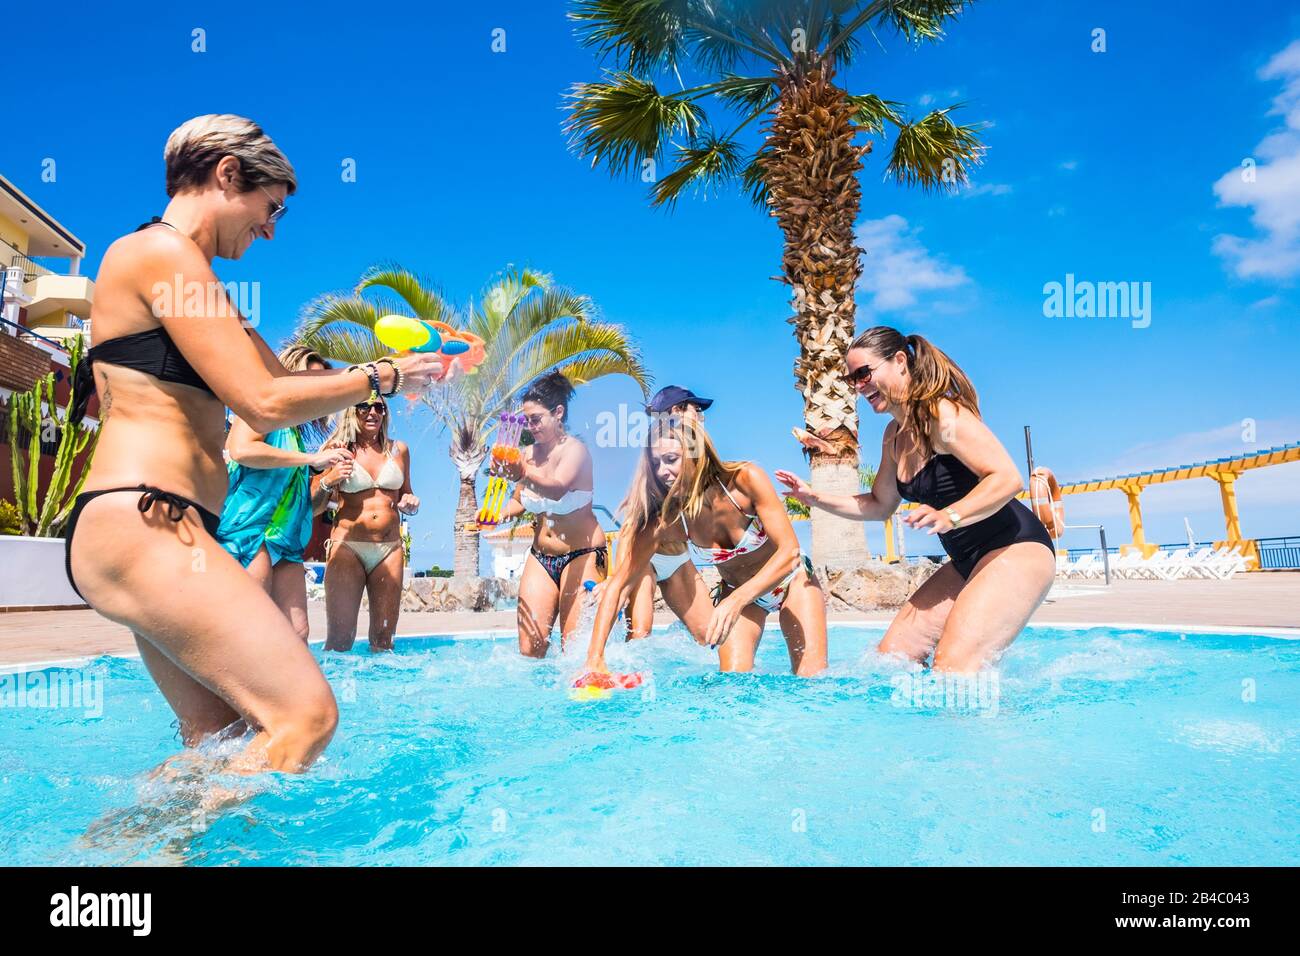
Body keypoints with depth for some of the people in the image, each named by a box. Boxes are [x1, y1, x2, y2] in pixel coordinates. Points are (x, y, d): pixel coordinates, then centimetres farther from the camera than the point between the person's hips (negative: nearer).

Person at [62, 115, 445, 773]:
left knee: (222, 737, 13)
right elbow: (265, 404, -15)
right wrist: (381, 378, -3)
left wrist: (397, 365, 21)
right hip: (140, 526, -11)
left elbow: (279, 376, 24)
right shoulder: (163, 252, -8)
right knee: (307, 715, -16)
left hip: (157, 532, 11)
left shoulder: (191, 276, 23)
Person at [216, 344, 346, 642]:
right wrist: (311, 459, -13)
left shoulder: (298, 432, 23)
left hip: (285, 539, 8)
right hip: (249, 529, -8)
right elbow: (240, 449, -17)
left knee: (297, 633, 0)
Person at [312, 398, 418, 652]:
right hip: (347, 547, -3)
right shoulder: (338, 449, 3)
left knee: (383, 638, 4)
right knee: (340, 638, -7)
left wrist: (410, 504, 3)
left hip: (390, 548, 3)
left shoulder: (398, 450, 12)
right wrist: (328, 480, -14)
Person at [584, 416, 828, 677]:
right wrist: (595, 658, -31)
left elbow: (789, 551, -34)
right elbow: (618, 584, -21)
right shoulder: (665, 522, -24)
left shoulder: (745, 479, -30)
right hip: (736, 591, 1)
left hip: (791, 580, -1)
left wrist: (737, 600, -48)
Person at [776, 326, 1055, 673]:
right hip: (968, 561, 9)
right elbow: (880, 505, 21)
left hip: (1015, 549, -9)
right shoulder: (895, 434, 10)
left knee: (953, 669, -22)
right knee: (891, 657, 3)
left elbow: (1008, 478, -24)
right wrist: (816, 498, 12)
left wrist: (949, 516, -36)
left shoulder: (942, 414, -17)